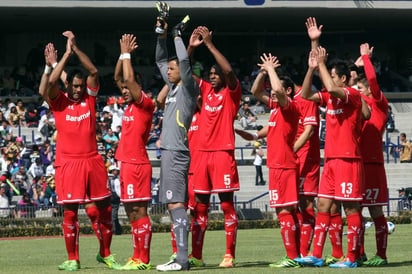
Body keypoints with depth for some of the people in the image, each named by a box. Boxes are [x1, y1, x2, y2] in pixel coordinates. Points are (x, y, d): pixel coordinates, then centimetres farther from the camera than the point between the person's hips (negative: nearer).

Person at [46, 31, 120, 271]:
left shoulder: (89, 98, 8)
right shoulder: (59, 102, 2)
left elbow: (94, 72, -3)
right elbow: (51, 82, -16)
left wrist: (76, 48, -9)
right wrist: (67, 54, -14)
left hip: (93, 160, 3)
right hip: (69, 163, -3)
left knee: (105, 209, 4)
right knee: (70, 212, -2)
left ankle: (106, 254, 19)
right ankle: (72, 260, 6)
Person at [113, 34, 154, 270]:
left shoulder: (145, 104, -9)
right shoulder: (131, 105, 15)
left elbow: (129, 78, -18)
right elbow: (118, 77, 21)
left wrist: (126, 54, -8)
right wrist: (124, 54, 14)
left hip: (137, 164, -9)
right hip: (127, 163, 9)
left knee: (139, 211, -9)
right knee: (132, 212, 9)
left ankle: (144, 260, -9)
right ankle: (137, 257, 12)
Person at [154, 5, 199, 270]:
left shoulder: (189, 88, -5)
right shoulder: (173, 87, 18)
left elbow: (184, 61, -20)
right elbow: (160, 60, 28)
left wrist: (178, 36, -8)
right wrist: (162, 34, 18)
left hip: (177, 152, -10)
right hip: (169, 151, 10)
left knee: (176, 204, -14)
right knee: (175, 204, 8)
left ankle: (182, 259, -20)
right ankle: (181, 257, 8)